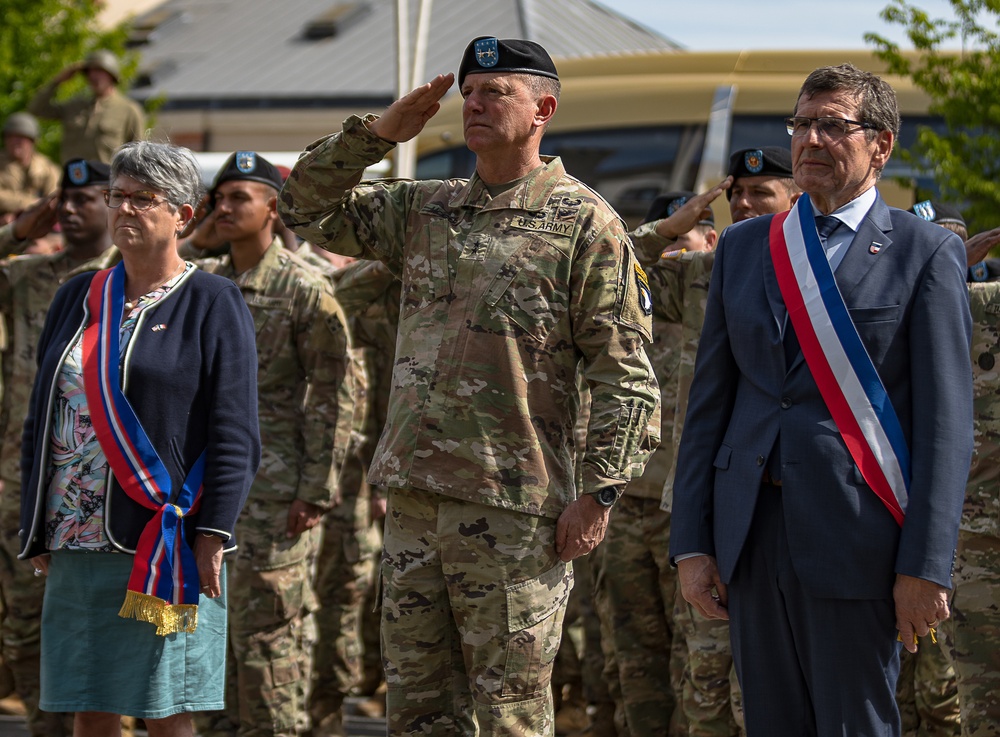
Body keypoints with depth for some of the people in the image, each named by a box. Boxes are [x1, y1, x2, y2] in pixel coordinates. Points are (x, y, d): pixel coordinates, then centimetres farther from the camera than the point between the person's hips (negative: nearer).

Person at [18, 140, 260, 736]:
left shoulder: (213, 303, 0)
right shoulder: (78, 299, 15)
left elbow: (233, 432, -6)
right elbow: (41, 419, 18)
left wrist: (210, 533, -14)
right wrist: (37, 531, 12)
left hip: (165, 544, -5)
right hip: (77, 540, 5)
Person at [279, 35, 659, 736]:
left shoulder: (584, 222, -4)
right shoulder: (424, 209, 15)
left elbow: (625, 374, -7)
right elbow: (308, 207, 18)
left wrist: (598, 493, -14)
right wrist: (380, 131, 4)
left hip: (514, 505, -6)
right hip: (416, 494, 6)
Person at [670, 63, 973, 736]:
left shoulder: (926, 252, 0)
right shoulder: (744, 247, 13)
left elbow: (946, 420, -4)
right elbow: (710, 401, 13)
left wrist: (925, 566, -11)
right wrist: (692, 542, 5)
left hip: (855, 535, -4)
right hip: (751, 528, 4)